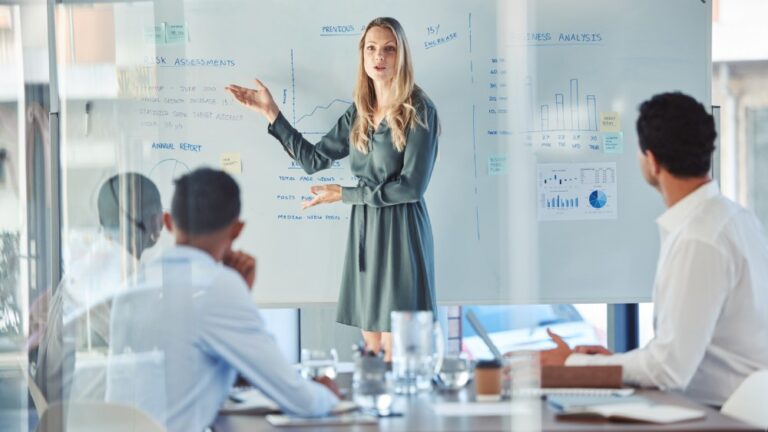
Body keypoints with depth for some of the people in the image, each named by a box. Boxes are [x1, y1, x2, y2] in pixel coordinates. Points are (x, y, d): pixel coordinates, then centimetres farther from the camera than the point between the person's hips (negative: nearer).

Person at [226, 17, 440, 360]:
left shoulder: (419, 111, -9)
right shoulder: (359, 113, 10)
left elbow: (411, 187, -15)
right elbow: (313, 160, 12)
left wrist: (343, 194, -9)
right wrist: (270, 112, 11)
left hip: (401, 231, -7)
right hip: (363, 229, 7)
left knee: (396, 352, -6)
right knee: (372, 347, 8)